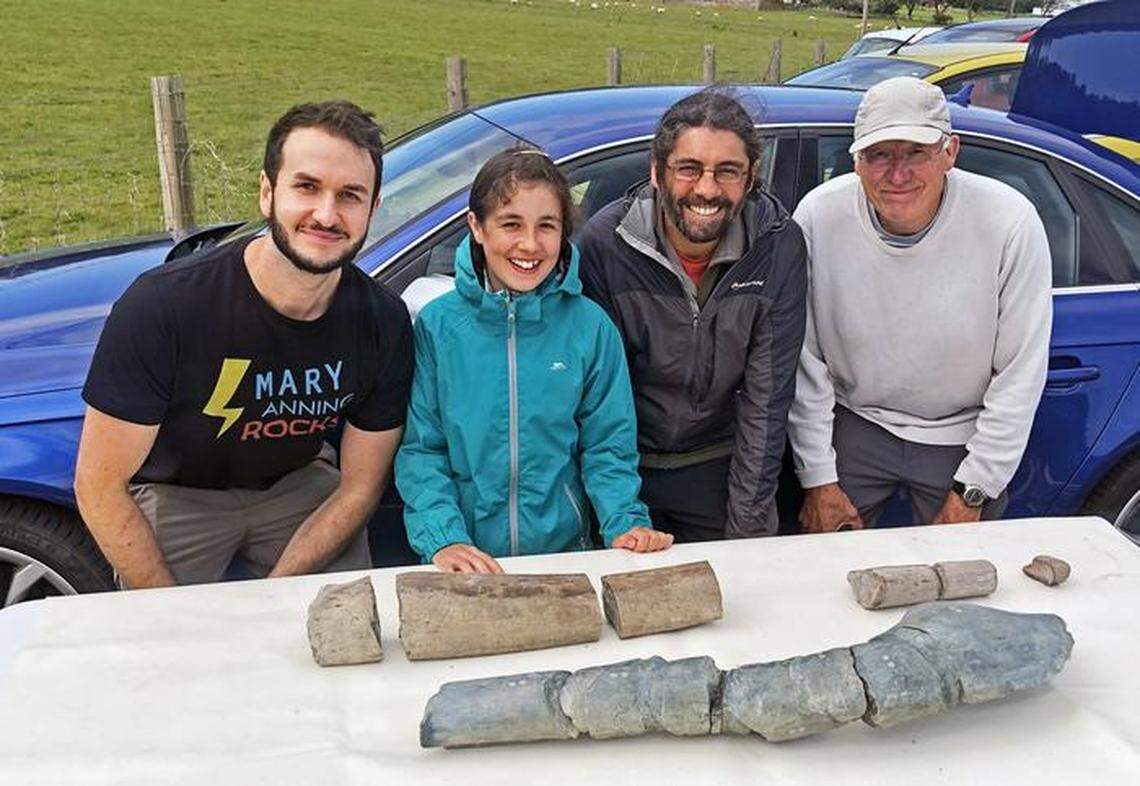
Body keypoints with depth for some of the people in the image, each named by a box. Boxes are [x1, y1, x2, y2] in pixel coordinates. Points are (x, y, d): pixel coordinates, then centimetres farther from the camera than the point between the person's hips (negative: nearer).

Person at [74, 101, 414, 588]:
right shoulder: (161, 306, -30)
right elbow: (100, 486, -21)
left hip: (297, 483, 3)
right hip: (173, 494, -2)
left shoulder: (384, 324, -20)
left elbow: (359, 487, -10)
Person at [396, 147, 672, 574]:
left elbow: (607, 445, 5)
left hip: (564, 550, 1)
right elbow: (419, 447, -1)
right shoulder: (437, 324, -2)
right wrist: (442, 536, -14)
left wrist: (626, 521, -10)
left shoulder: (590, 326, 0)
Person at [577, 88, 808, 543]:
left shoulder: (778, 245, -16)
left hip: (723, 465, 1)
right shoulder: (605, 243, -19)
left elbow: (767, 398, -15)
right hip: (627, 462, 0)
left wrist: (749, 527, -14)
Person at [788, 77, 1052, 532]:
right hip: (855, 426, 1)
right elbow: (805, 363, -9)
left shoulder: (1011, 222, -21)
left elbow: (1021, 373, -12)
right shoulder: (818, 216, -18)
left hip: (963, 438, 0)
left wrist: (972, 492, -10)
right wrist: (817, 478, -6)